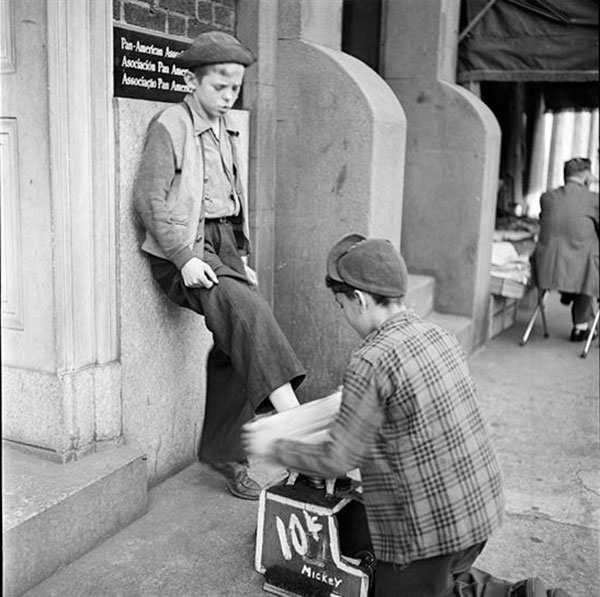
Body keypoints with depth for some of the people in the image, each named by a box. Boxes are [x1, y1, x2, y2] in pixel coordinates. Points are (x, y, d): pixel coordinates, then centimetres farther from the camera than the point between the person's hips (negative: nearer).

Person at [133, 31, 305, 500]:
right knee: (246, 309, -30)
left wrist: (243, 258, 16)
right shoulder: (170, 126, -5)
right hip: (184, 251, -7)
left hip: (224, 248, 7)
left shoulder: (225, 131, 18)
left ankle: (225, 453, 10)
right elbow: (149, 198, -10)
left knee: (237, 346, -3)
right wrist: (185, 257, -17)